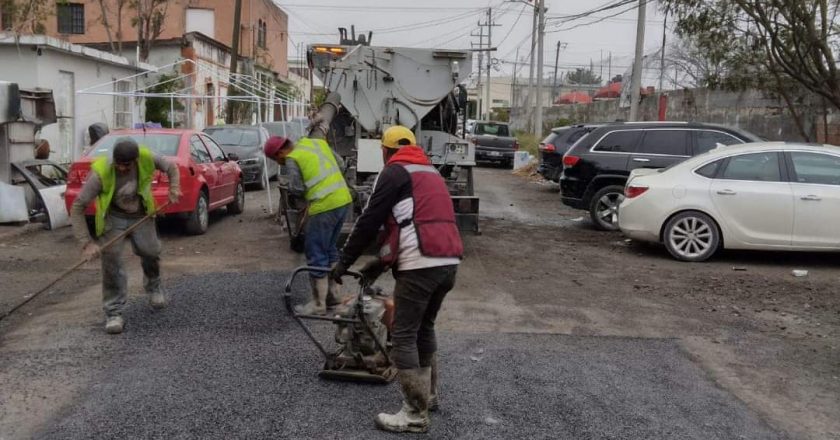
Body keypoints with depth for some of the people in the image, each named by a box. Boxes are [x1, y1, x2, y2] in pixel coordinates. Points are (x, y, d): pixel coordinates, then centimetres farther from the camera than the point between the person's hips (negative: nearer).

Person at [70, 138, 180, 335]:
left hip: (141, 216, 3)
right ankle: (114, 313, 1)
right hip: (113, 217, -2)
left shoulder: (146, 158, -24)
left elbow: (171, 167, 0)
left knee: (151, 253, 2)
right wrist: (87, 243, -27)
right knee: (111, 261, -12)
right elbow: (77, 207, -23)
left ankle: (153, 289, 36)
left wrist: (174, 189, -18)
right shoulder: (100, 172, -31)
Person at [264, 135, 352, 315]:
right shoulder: (318, 142, 14)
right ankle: (333, 293, 30)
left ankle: (318, 304, 10)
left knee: (316, 255, 3)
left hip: (325, 207, -8)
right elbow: (339, 164, 18)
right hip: (344, 200, 8)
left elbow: (297, 189, -10)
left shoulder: (292, 159, -7)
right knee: (329, 249, 22)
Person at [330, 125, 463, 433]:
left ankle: (415, 415, 5)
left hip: (422, 265, -8)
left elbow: (369, 222, -3)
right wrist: (381, 264, 29)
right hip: (448, 262, 9)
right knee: (424, 328, 24)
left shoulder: (395, 171, 1)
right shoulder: (430, 173, 26)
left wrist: (344, 262, 7)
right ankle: (428, 395, 34)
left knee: (404, 337, 0)